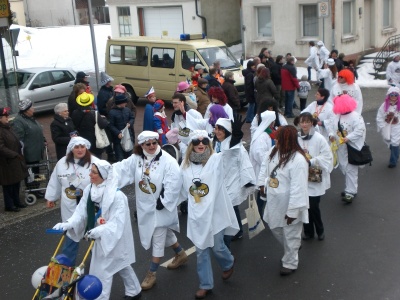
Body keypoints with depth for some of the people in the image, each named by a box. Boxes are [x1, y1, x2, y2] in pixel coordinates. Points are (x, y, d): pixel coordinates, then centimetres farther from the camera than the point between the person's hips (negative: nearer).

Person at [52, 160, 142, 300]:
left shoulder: (117, 196, -27)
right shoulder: (89, 190, -4)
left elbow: (117, 223, -30)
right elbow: (81, 211, -6)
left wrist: (99, 231, -43)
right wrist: (68, 224, -22)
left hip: (113, 240, -8)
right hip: (100, 238, 8)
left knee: (102, 271, 0)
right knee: (122, 266, 24)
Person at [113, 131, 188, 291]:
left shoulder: (168, 161, -20)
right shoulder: (136, 159, -1)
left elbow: (173, 184, -23)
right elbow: (121, 169, -9)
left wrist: (163, 201, -23)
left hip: (160, 207, -6)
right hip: (144, 206, 6)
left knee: (158, 239, 4)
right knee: (165, 233, 23)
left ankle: (151, 273, 17)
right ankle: (181, 254, 47)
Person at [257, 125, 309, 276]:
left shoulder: (298, 160, -29)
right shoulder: (274, 151, -4)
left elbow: (298, 188, -28)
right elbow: (265, 165, 15)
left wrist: (292, 210, -26)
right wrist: (262, 183, 6)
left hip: (290, 204, -8)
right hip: (274, 201, 8)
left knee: (290, 234, 11)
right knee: (275, 227, 24)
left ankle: (290, 263, 32)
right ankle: (292, 249, 50)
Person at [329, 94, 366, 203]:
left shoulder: (355, 116, -17)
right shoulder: (338, 116, 8)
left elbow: (359, 131, -22)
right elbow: (334, 127, 16)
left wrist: (348, 138, -27)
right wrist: (332, 135, -4)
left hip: (352, 148, -8)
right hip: (341, 147, 8)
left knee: (351, 170, -5)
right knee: (344, 168, 16)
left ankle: (350, 193, -2)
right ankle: (350, 189, 31)